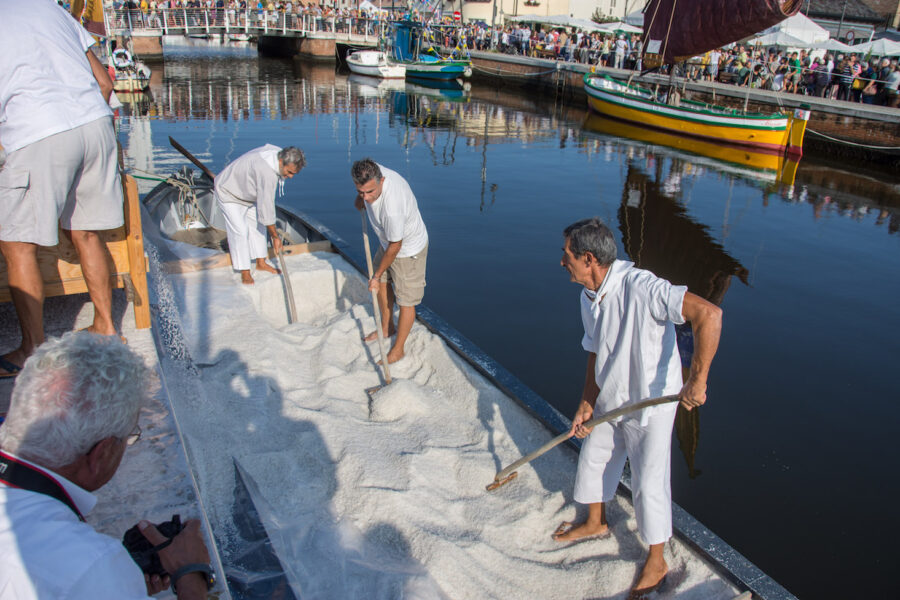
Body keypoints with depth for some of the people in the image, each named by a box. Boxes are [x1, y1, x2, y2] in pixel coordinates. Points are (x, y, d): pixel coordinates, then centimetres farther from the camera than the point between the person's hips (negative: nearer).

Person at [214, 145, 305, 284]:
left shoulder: (277, 152, -13)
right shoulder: (267, 173, -40)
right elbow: (266, 206, -35)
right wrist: (275, 237, -26)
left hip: (246, 192, 10)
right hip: (228, 194, -10)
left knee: (257, 224, 11)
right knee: (240, 230, -13)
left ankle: (261, 263, 22)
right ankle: (245, 273, -5)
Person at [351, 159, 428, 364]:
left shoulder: (392, 208, -44)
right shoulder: (371, 172, -23)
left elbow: (395, 246, -28)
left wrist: (377, 276, -17)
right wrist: (359, 197, 9)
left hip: (409, 249, -9)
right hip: (388, 241, 9)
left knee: (406, 300, 3)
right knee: (383, 283, 24)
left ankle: (398, 349, 21)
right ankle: (387, 328, 46)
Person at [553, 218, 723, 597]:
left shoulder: (640, 287, -31)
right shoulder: (588, 297, -4)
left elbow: (709, 314, -39)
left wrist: (697, 379, -41)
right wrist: (586, 405, 3)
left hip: (650, 406, -8)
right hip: (609, 402, 8)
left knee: (649, 484, 6)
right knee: (593, 460, 22)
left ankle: (656, 562, 30)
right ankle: (596, 523, 50)